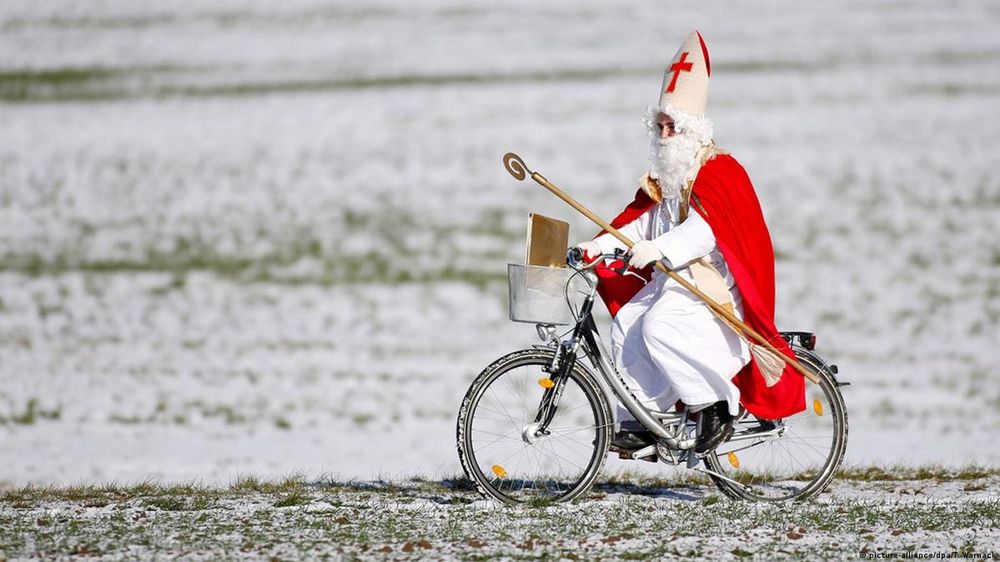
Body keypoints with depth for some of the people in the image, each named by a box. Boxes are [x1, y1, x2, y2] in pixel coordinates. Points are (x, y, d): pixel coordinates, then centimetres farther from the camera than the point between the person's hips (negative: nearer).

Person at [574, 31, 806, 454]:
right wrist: (600, 244, -5)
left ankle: (715, 406, -16)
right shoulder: (664, 176, 18)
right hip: (674, 277, 9)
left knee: (660, 327, -28)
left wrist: (657, 249, -41)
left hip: (714, 281, -9)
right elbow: (642, 221, 11)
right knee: (626, 326, -9)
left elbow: (705, 229, -27)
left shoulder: (718, 171, -12)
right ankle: (638, 423, -7)